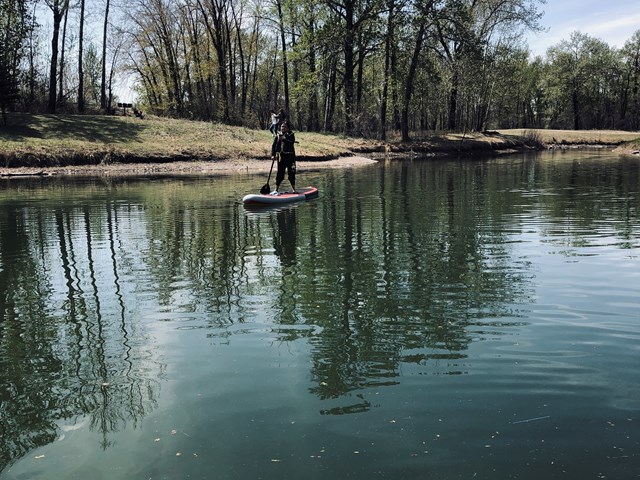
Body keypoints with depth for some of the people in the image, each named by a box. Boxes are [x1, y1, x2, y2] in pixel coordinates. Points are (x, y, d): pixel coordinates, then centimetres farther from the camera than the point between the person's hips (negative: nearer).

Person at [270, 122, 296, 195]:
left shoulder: (291, 135, 4)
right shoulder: (277, 136, 9)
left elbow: (292, 142, -16)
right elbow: (273, 146, 6)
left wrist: (284, 139, -23)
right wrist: (273, 155, -6)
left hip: (290, 156, -1)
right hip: (281, 157, 1)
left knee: (291, 173, 4)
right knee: (280, 173, -1)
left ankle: (294, 190, 16)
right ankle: (276, 190, 4)